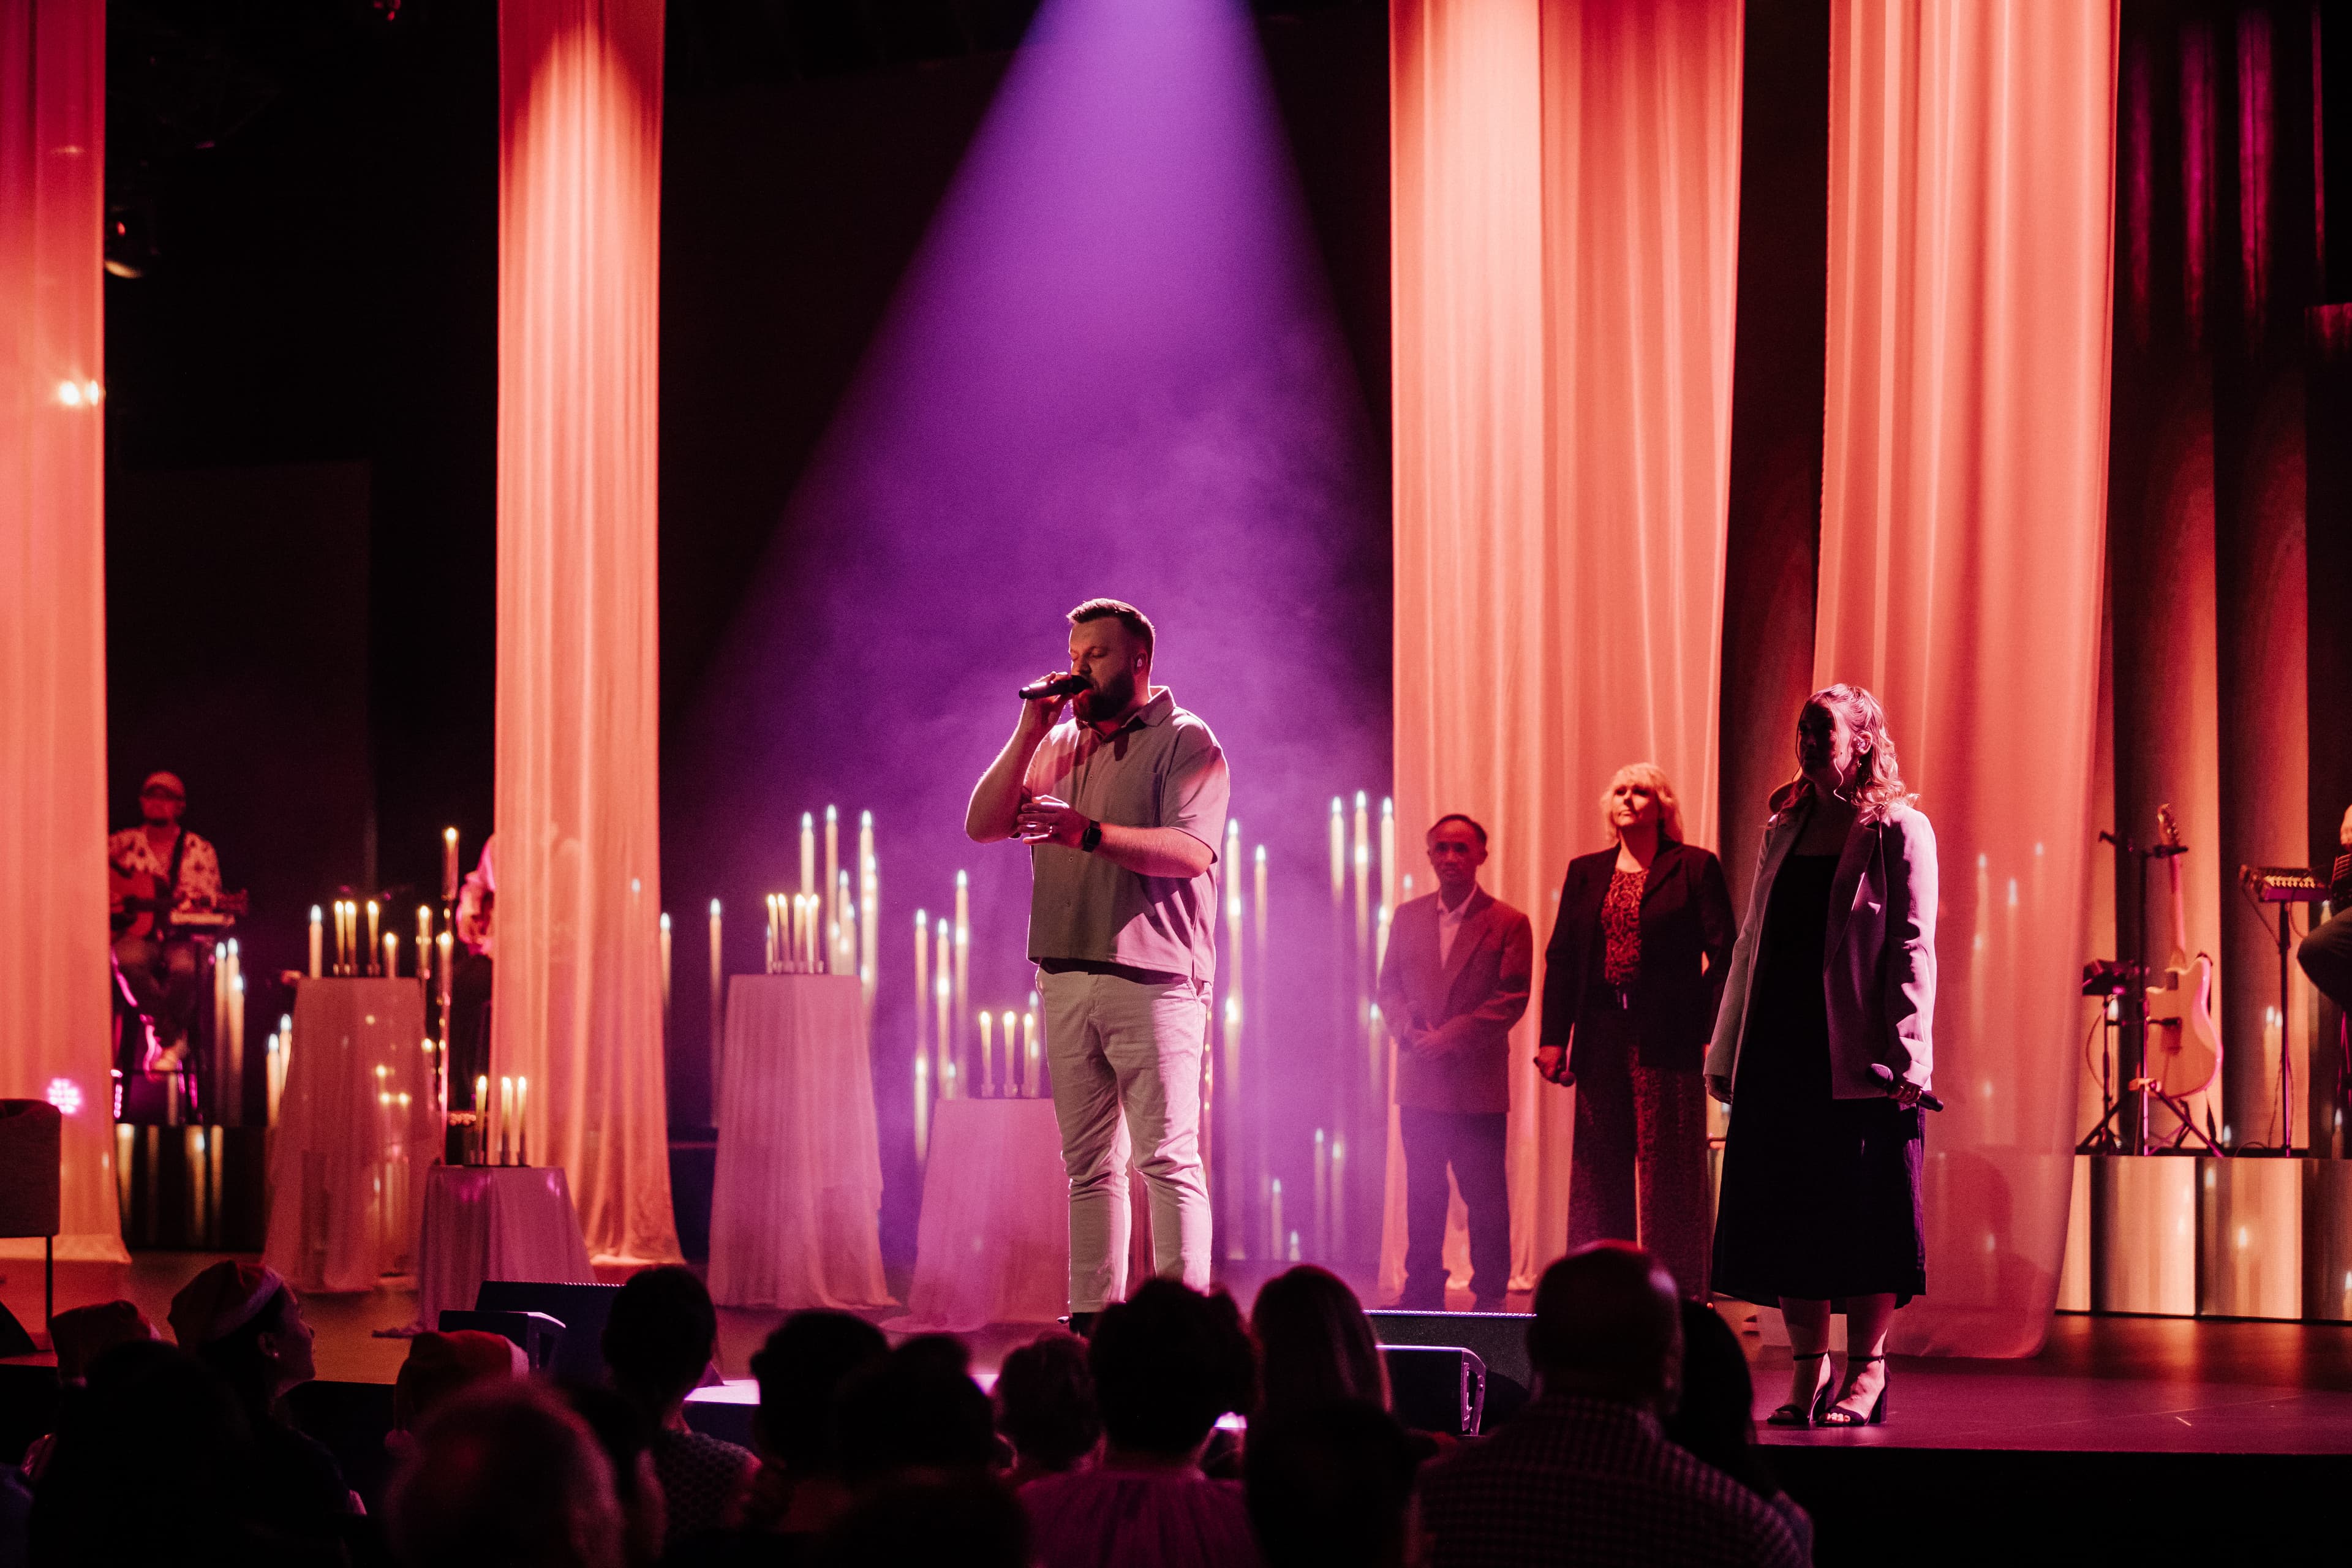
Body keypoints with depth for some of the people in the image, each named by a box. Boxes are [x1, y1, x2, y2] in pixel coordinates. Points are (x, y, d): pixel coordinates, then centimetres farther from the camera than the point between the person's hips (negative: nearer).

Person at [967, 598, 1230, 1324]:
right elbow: (983, 825, 10)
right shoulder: (1058, 746, 18)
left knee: (1167, 1159, -8)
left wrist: (1090, 833, -24)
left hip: (1153, 983, -6)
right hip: (1066, 979, 6)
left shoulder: (1185, 742, 0)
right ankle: (1092, 1321, 9)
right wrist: (1029, 732, 1)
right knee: (1088, 1164, 7)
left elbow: (1192, 851, -14)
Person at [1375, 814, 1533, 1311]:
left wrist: (1450, 1037, -14)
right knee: (1422, 1192, 7)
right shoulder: (1407, 918, 12)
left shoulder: (1508, 924, -1)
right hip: (1421, 1083, 4)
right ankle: (1423, 1292, 14)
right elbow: (1389, 986, 12)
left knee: (1484, 1196, -1)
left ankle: (1490, 1295, 6)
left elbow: (1512, 999, -7)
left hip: (1478, 1085, -4)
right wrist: (1409, 1028, -8)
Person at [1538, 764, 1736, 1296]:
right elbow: (1561, 957, 12)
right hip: (1601, 1036, 4)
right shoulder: (1585, 872, 14)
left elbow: (1724, 954, -3)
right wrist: (1554, 1036, 3)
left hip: (1667, 1038, -4)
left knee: (1669, 1168, -2)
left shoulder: (1695, 868, 2)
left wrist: (1714, 1033, -13)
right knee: (1599, 1167, 6)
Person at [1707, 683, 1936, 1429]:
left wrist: (1904, 1056, -16)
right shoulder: (1785, 828, 16)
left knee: (1863, 1213, -2)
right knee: (1786, 1212, 5)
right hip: (1779, 1050, 6)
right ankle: (1808, 1371, 12)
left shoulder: (1898, 830, -1)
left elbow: (1911, 948, -7)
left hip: (1857, 1054, -6)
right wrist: (1728, 1050, 12)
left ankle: (1867, 1369, 8)